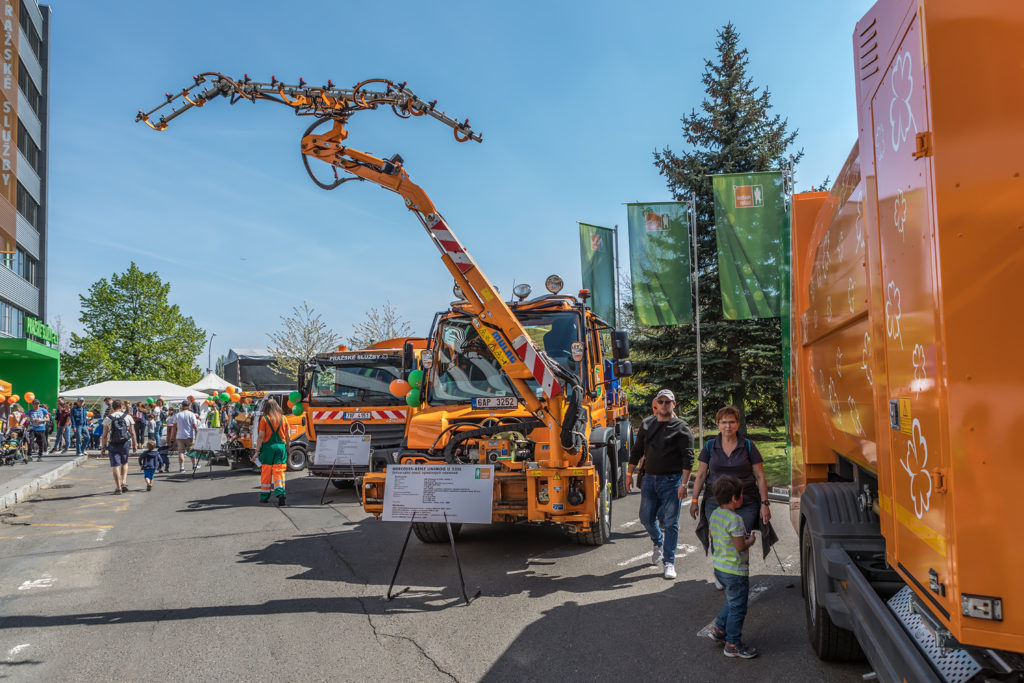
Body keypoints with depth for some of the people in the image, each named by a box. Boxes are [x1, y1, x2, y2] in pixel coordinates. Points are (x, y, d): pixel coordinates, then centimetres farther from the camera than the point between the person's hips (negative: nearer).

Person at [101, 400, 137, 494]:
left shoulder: (108, 419, -3)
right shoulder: (128, 417, 1)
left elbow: (104, 435, -3)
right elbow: (132, 433, 3)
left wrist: (103, 447, 3)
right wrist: (134, 444, 12)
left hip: (113, 445, -2)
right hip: (125, 444, 2)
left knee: (115, 465, 2)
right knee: (124, 463, 21)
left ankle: (118, 487, 2)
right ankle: (124, 482, 7)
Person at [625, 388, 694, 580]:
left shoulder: (681, 428, -4)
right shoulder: (646, 424, 10)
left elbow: (688, 458, -9)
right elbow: (637, 450, 17)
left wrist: (683, 484, -17)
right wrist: (630, 473, 13)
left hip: (671, 480, -4)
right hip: (649, 478, 4)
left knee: (670, 522, -3)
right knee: (646, 518, 7)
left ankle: (668, 562, 7)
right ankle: (658, 544, 37)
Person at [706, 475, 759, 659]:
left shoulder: (714, 515, 2)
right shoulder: (735, 520, -24)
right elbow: (740, 546, -23)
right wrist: (751, 540, -2)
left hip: (720, 567, 9)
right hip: (735, 572, -9)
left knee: (732, 602, 27)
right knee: (737, 608, 6)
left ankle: (718, 629, 32)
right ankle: (733, 645, 15)